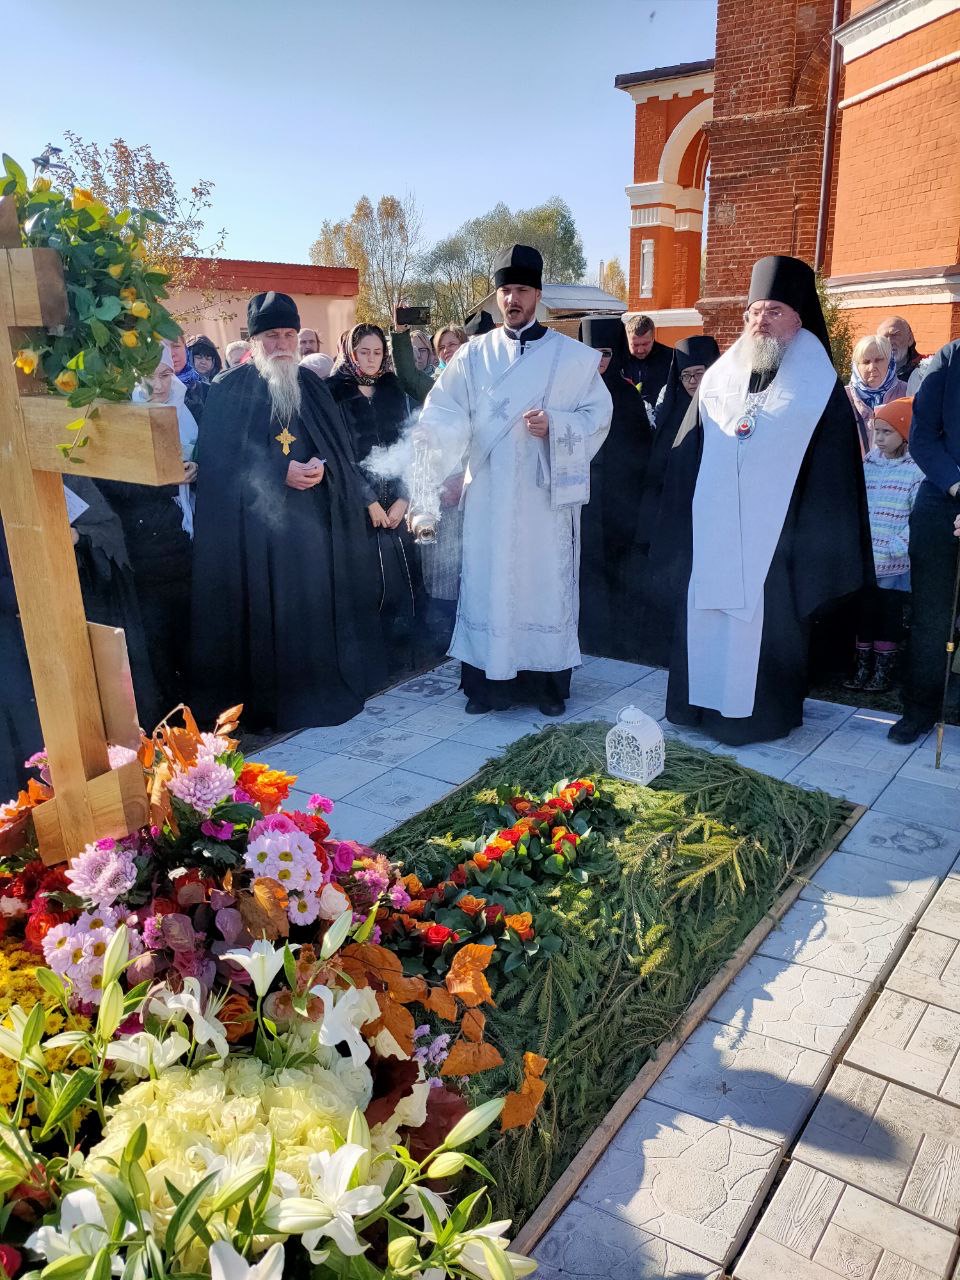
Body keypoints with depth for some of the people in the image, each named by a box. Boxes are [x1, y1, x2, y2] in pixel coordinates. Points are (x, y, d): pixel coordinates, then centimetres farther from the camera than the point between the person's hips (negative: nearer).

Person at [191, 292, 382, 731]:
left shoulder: (310, 385, 13)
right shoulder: (229, 389, 0)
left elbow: (339, 446, 9)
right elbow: (221, 460, -6)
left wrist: (320, 466, -13)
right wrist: (281, 473, -15)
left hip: (313, 518, 4)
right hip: (255, 521, -3)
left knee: (316, 604, 4)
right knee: (265, 610, -3)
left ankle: (324, 689, 16)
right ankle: (266, 700, 8)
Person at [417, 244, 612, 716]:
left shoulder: (572, 355, 4)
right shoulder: (474, 354, 7)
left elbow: (598, 416, 1)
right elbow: (444, 412, 0)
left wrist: (555, 425, -15)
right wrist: (435, 432, -22)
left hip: (548, 494, -1)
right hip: (489, 495, 1)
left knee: (546, 582, 3)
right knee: (487, 582, 3)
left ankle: (548, 680, 15)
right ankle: (489, 680, 14)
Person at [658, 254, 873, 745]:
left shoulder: (818, 385, -2)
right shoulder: (719, 377, 9)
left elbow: (833, 470, -3)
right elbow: (688, 452, 12)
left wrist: (818, 538, -8)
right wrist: (682, 518, 8)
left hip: (775, 533, -4)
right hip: (713, 531, 4)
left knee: (767, 620, 2)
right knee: (705, 612, 9)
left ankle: (762, 711, 17)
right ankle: (703, 701, 24)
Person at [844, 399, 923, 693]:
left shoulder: (915, 470, -6)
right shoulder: (866, 465, 8)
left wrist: (897, 547, -17)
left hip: (896, 563, -4)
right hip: (863, 558, 4)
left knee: (890, 614, 5)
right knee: (864, 611, 9)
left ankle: (883, 670, 15)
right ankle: (862, 667, 19)